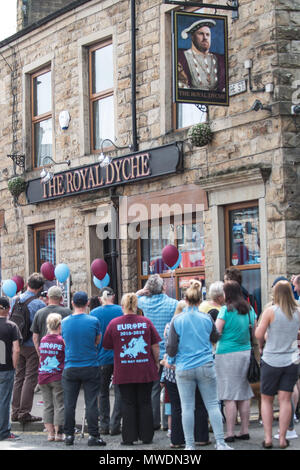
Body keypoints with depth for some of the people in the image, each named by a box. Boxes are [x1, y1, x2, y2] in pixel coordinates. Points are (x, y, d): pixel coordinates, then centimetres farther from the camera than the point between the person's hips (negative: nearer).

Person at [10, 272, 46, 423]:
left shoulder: (15, 300, 5)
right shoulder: (39, 304, -14)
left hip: (18, 345, 6)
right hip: (32, 346, -6)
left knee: (19, 377, 13)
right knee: (30, 378, -1)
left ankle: (15, 411, 15)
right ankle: (24, 413, -2)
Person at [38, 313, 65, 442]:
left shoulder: (43, 340, 6)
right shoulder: (62, 341, -9)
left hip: (43, 377, 5)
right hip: (58, 377, -4)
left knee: (48, 406, 10)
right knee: (59, 405, 3)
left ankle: (50, 433, 9)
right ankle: (58, 433, 2)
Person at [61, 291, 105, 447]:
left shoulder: (65, 322, -1)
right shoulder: (93, 321, -8)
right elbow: (97, 341, 5)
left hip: (70, 368, 2)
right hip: (90, 367, -2)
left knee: (69, 403, 8)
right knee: (91, 403, 1)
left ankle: (69, 435, 10)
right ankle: (93, 435, 0)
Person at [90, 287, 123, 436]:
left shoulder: (94, 313, -3)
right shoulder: (121, 311, -4)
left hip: (102, 358, 1)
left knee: (103, 392, 12)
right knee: (119, 392, 6)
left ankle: (104, 425, 11)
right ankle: (115, 425, 0)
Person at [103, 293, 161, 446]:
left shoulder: (114, 323, -6)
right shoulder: (146, 322, -2)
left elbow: (107, 346, 3)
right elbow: (155, 347, 1)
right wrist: (157, 363, 13)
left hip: (124, 372, -1)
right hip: (145, 371, 1)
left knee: (128, 404, 6)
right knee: (145, 403, 9)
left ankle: (129, 437, 6)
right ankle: (146, 437, 12)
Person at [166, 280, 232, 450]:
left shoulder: (177, 320, -5)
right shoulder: (207, 318, -1)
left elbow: (171, 350, -4)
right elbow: (216, 338, 17)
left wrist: (171, 354, 18)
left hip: (184, 369, -1)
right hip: (206, 366, 1)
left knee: (187, 407, 4)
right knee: (212, 404, 5)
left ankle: (190, 445, 6)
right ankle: (220, 442, 3)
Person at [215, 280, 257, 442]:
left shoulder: (226, 310, -10)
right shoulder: (248, 309, 7)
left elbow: (216, 332, -12)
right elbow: (256, 330, 13)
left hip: (227, 354, -6)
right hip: (246, 352, 6)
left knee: (229, 396, -4)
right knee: (244, 395, 11)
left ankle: (230, 433, -4)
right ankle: (244, 430, 15)